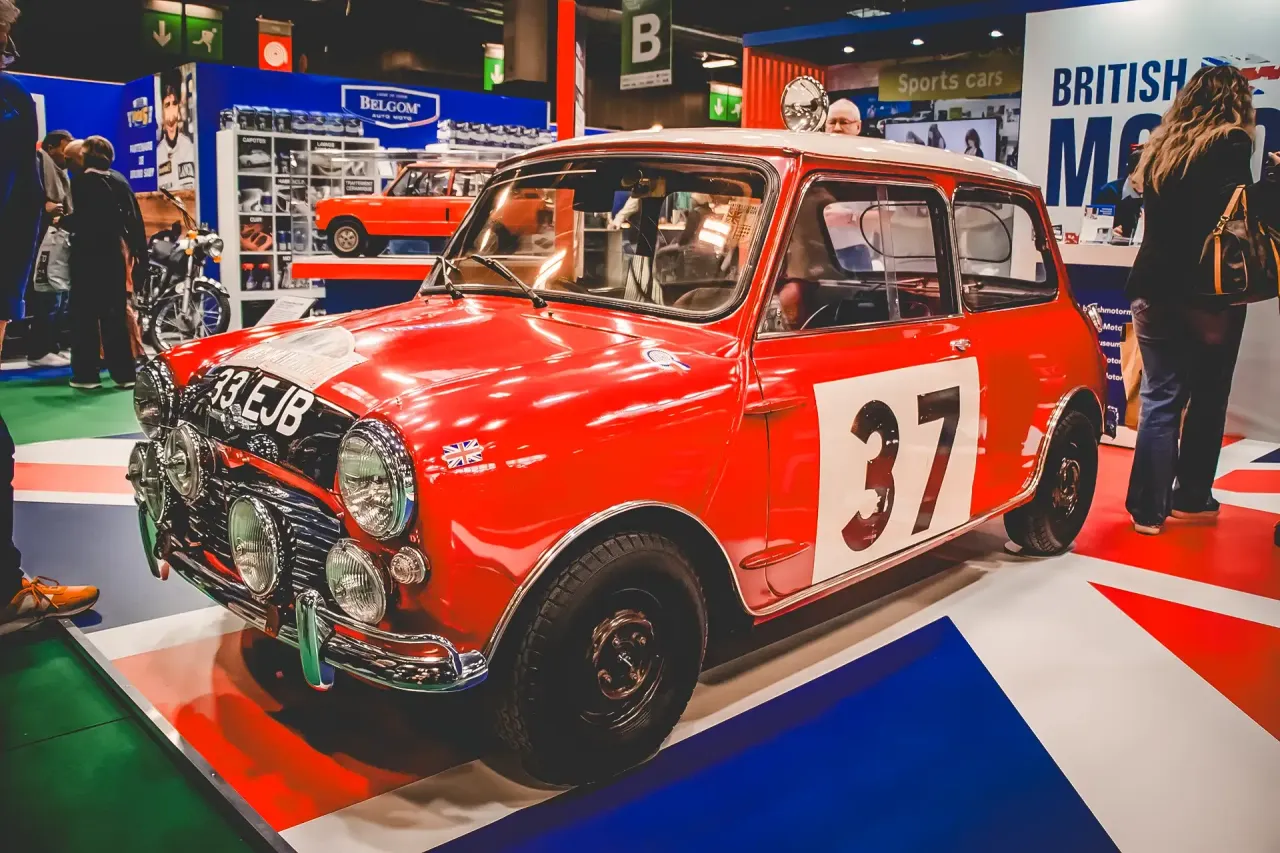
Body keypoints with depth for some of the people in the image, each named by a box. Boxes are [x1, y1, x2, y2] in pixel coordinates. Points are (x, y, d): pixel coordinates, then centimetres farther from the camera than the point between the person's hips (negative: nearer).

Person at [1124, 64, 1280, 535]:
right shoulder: (1230, 144, -8)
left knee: (1160, 397, 6)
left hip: (1154, 291, 4)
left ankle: (1148, 507, 4)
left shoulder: (1160, 146, 10)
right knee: (1207, 398, 11)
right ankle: (1191, 498, 19)